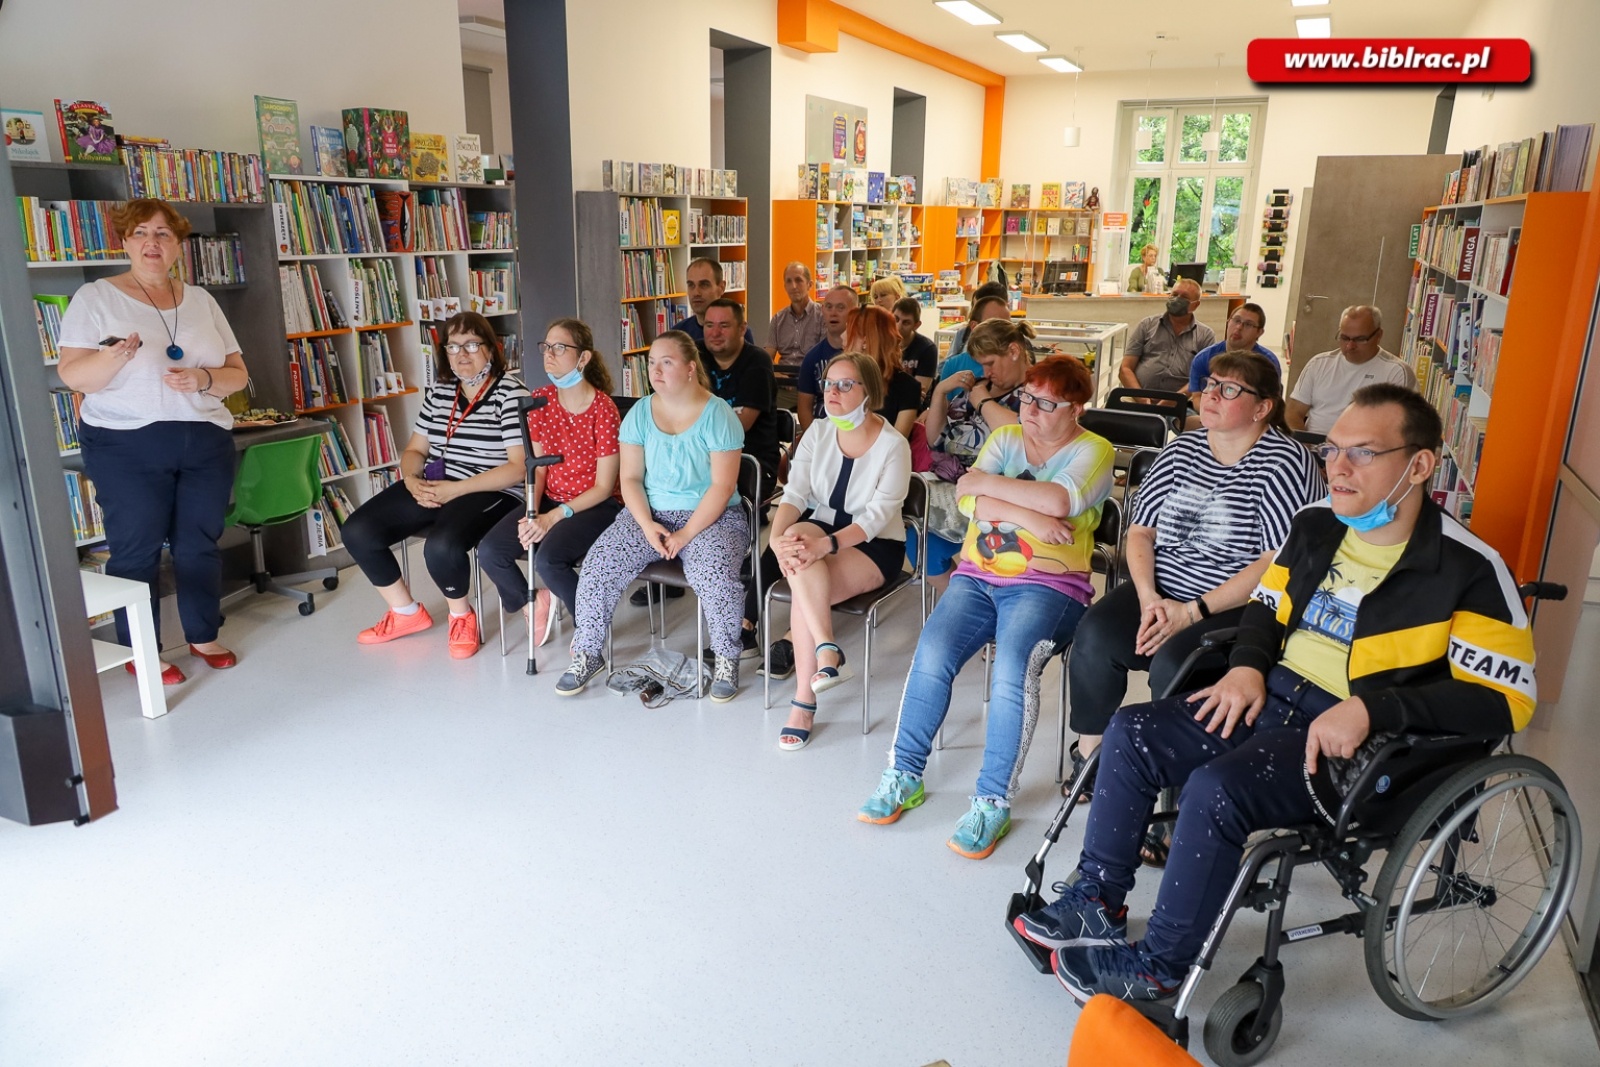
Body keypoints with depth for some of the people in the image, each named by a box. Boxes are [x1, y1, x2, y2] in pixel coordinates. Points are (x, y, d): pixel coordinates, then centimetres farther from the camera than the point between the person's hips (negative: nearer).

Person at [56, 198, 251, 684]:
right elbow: (72, 375, -6)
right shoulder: (95, 298, 1)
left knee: (200, 544, 8)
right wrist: (112, 356, -26)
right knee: (136, 550, 0)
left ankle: (203, 635, 23)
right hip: (127, 445, -3)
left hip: (206, 443, 3)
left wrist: (203, 379, -12)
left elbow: (238, 373, 9)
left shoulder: (201, 300, 12)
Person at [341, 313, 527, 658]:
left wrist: (455, 489, -20)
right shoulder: (440, 391, 13)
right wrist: (411, 480, -7)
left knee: (441, 546, -35)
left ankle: (461, 615, -2)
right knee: (357, 531, -7)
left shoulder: (511, 393, -9)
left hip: (490, 493, -7)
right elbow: (415, 449, 18)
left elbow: (518, 467, -16)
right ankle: (406, 612, 13)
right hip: (431, 487, 7)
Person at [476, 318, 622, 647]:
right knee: (489, 551, -14)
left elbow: (603, 487, -14)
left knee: (547, 559, -31)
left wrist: (554, 517, -21)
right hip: (551, 499, 6)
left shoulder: (603, 409, -16)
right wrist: (532, 514, -11)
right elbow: (538, 467, 6)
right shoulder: (540, 400, 2)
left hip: (595, 506, -6)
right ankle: (533, 602, 16)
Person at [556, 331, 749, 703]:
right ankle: (587, 653, 2)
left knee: (715, 577, -31)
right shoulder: (640, 413, 3)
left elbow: (722, 485, -13)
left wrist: (686, 535, -19)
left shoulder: (718, 415, -8)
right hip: (651, 512, 4)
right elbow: (630, 478, 3)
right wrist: (648, 526, -13)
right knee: (599, 565, -18)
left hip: (712, 516, -3)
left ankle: (726, 659, -6)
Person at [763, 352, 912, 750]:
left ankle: (804, 700, -19)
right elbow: (794, 493, -8)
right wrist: (778, 538, -29)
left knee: (804, 595, -31)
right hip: (822, 531, 4)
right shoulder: (818, 432, 1)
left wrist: (825, 544, -37)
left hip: (876, 546, -4)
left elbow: (878, 515, -21)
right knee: (796, 533, -33)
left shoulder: (893, 445, -13)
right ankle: (827, 651, -31)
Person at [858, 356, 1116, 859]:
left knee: (1013, 667, -30)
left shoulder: (1093, 451, 2)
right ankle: (904, 775, -4)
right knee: (930, 654, -19)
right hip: (977, 576, 4)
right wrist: (1028, 515, -14)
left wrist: (987, 483, -8)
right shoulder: (1005, 437, 15)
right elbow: (967, 499, 0)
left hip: (1048, 585, -4)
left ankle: (993, 801, -16)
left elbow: (1058, 501, -18)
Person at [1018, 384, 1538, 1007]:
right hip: (1272, 697, 7)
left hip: (1365, 741, -7)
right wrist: (1248, 667, -1)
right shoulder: (1315, 524, 7)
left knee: (1218, 788, -29)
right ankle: (1097, 902, 6)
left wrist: (1371, 708, -25)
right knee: (1131, 734, -8)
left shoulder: (1468, 569, -13)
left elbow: (1504, 698, -16)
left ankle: (1157, 968, -8)